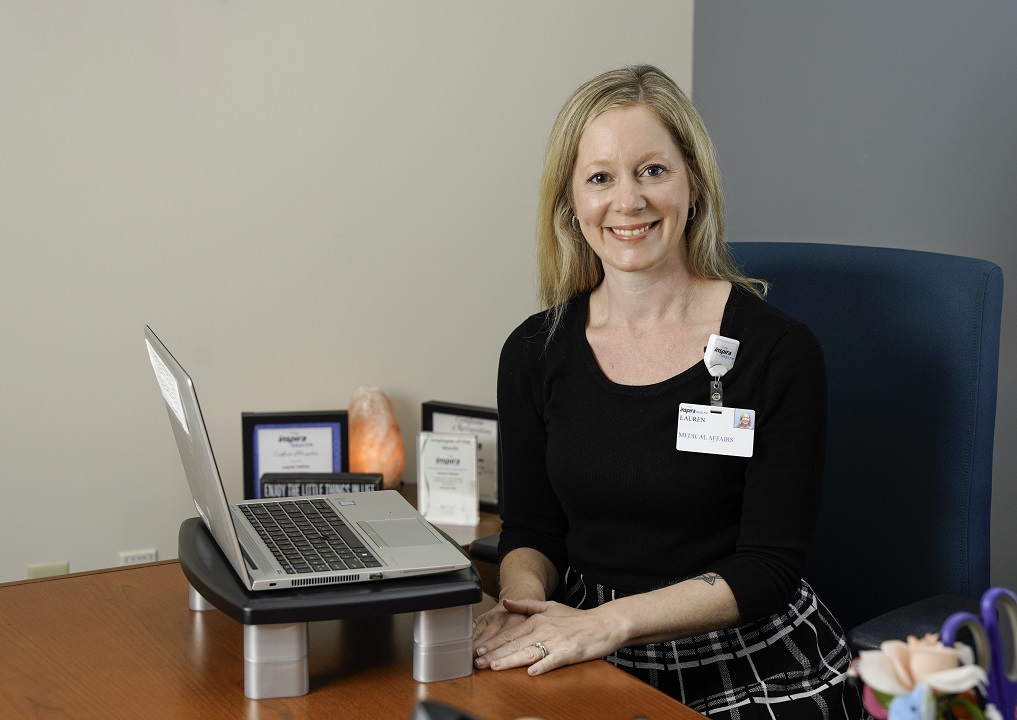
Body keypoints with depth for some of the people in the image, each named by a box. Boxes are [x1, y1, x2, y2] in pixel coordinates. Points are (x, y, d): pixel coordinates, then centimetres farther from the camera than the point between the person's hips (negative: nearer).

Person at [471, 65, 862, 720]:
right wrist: (523, 599, -14)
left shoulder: (780, 351, -8)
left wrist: (610, 619, -21)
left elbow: (767, 568, -10)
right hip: (596, 667, 3)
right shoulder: (535, 354, 3)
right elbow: (531, 530, 8)